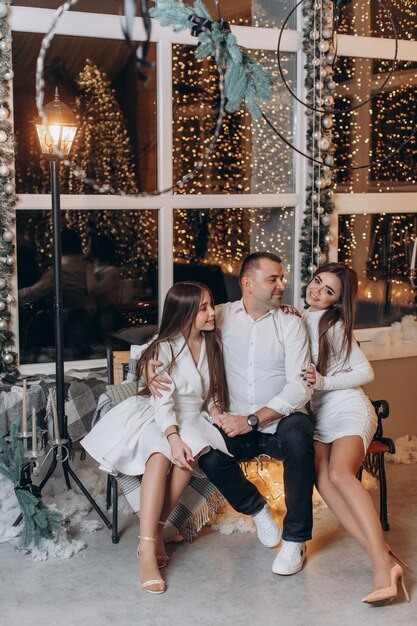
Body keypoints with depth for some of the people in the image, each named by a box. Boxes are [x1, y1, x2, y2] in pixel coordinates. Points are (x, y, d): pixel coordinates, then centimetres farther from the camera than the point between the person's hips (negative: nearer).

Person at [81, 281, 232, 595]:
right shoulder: (164, 348, -10)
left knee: (193, 451, -32)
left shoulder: (214, 344, 5)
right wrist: (173, 437, -32)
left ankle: (156, 531, -23)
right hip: (157, 418, -4)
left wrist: (217, 411, -6)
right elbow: (162, 401, -18)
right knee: (161, 455, -36)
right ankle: (147, 550, -40)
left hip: (192, 419, 4)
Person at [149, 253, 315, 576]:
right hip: (236, 423, 1)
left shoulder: (291, 323, 0)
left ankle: (295, 540, -18)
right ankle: (256, 507, 4)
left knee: (298, 434, -35)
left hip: (281, 420, -1)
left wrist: (251, 420, -20)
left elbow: (300, 386, -10)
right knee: (209, 456, -29)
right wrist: (151, 366, -12)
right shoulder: (220, 316, 5)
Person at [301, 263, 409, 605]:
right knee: (323, 481, -24)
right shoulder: (298, 319, 16)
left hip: (347, 407, -5)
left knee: (339, 473, -32)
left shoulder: (334, 324, -1)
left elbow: (366, 372, -2)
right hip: (316, 416, 5)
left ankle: (382, 563, -39)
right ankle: (384, 558, -30)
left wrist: (323, 382, -12)